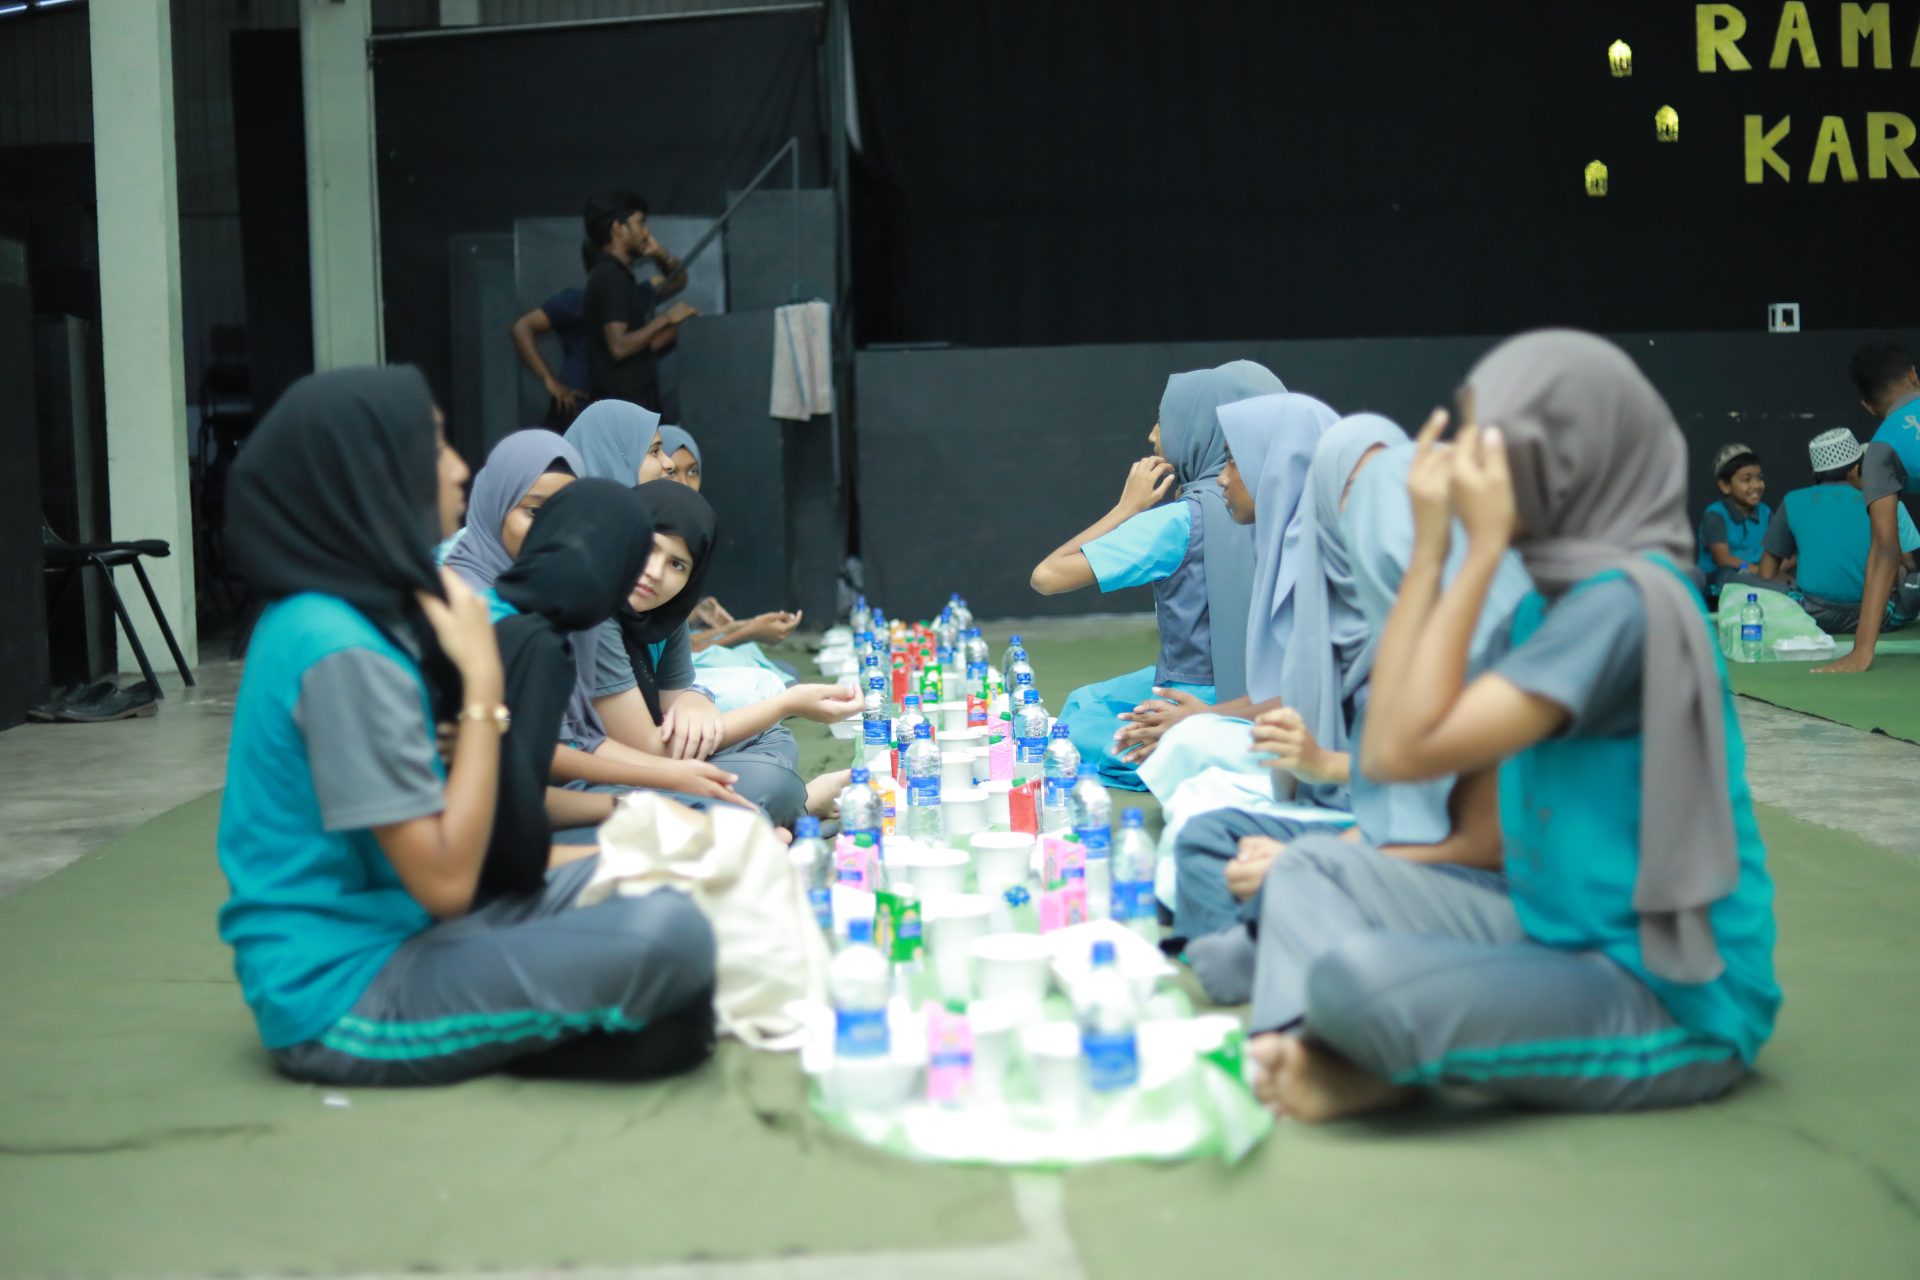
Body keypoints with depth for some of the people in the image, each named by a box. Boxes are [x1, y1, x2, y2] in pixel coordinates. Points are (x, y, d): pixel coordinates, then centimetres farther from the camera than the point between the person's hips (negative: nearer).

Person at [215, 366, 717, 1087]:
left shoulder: (345, 613, 9)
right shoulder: (340, 650, -21)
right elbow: (445, 881, -21)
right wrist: (483, 680, -17)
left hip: (389, 940, 10)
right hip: (343, 1002, -10)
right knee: (671, 937, -25)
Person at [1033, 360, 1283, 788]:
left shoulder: (1180, 520, -20)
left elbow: (1047, 576, -19)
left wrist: (1128, 506, -11)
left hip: (1197, 706, -8)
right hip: (1254, 700, 8)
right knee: (1083, 704, 26)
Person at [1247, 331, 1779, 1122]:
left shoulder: (1626, 601, -20)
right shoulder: (1551, 597, 9)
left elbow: (1408, 749, -24)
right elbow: (1385, 744, 3)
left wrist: (1484, 544, -21)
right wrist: (1429, 549, 0)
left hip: (1669, 1010, -10)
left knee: (1354, 975, -31)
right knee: (1311, 877, 11)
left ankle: (1378, 1078, 1)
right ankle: (1293, 1052, -12)